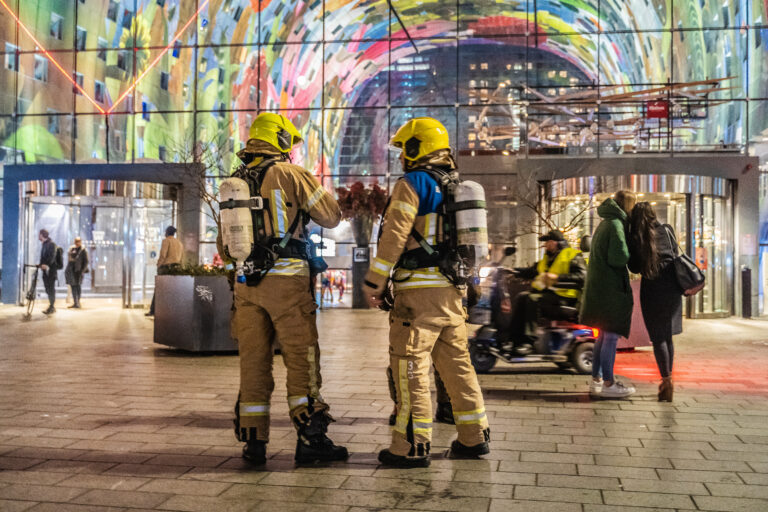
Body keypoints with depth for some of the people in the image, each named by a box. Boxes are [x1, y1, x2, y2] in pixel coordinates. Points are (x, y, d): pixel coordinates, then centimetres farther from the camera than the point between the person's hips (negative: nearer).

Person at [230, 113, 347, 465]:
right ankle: (310, 436, 0)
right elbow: (332, 217, 3)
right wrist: (315, 189, 20)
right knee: (301, 358, 0)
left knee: (253, 360, 8)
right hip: (286, 278, -5)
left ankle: (253, 441, 11)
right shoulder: (290, 174, -3)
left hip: (246, 281, 5)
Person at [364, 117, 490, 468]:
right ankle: (474, 437, 20)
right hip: (452, 292, 8)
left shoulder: (413, 184, -7)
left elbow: (394, 237, -14)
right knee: (456, 363, 14)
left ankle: (412, 446, -1)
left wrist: (373, 282, -11)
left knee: (410, 366, -3)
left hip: (419, 291, -8)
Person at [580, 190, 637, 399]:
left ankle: (596, 380, 21)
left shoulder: (604, 224, 15)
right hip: (610, 288, -10)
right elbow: (618, 258, -21)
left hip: (599, 286, 10)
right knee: (612, 335, -3)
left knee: (604, 334, 15)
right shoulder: (615, 225, -14)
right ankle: (608, 384, 4)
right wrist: (630, 252, -3)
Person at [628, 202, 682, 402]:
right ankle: (668, 380, 20)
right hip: (671, 286, 3)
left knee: (658, 337, 1)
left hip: (651, 289, -3)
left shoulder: (635, 238, -2)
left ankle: (666, 382, -7)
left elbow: (634, 268, 2)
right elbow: (675, 254, 13)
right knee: (667, 336, 14)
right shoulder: (667, 230, 4)